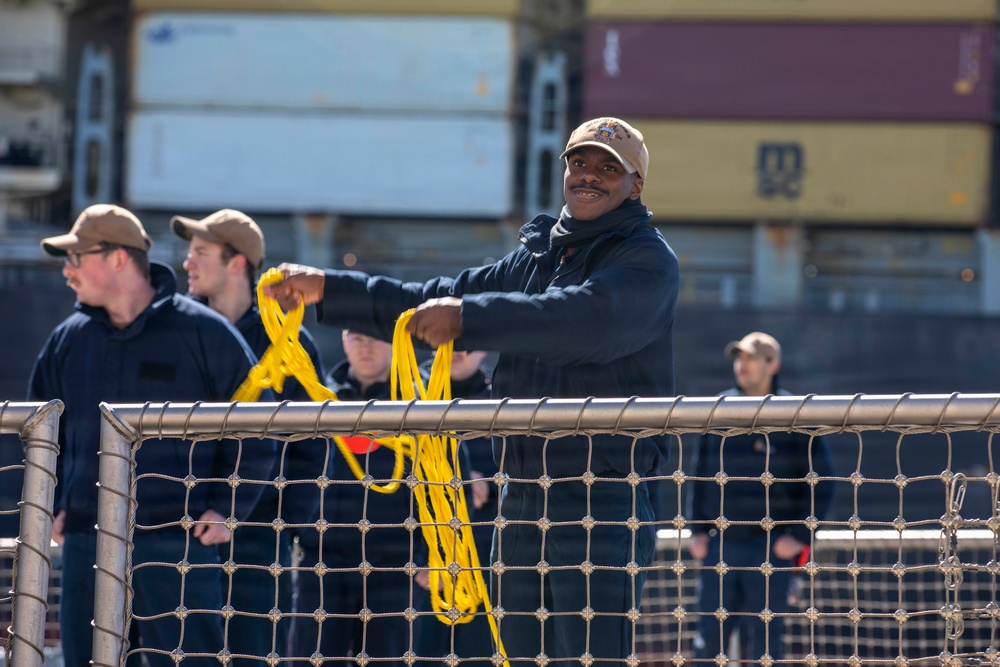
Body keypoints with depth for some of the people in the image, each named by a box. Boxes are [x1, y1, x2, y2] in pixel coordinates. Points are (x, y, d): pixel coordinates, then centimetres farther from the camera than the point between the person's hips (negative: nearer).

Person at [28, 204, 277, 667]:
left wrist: (227, 510, -4)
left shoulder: (202, 332, -2)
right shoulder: (68, 339, 12)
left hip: (176, 542, -5)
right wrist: (51, 507, 15)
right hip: (86, 545, 5)